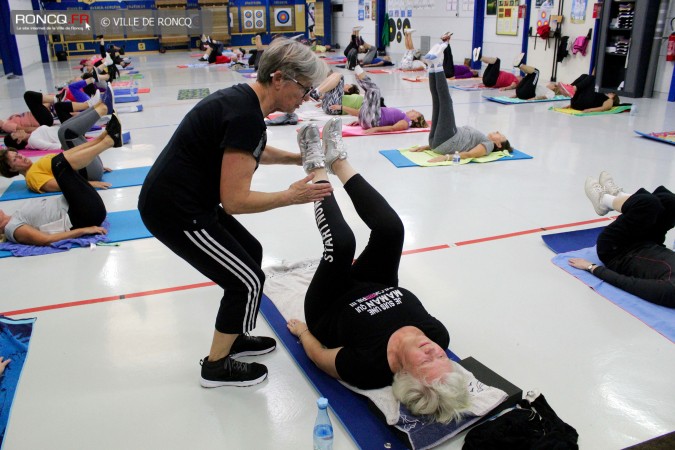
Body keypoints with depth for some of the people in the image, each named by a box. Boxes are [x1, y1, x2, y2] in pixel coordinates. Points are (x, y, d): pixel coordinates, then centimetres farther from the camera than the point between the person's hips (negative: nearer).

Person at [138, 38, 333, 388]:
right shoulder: (246, 116, -25)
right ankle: (217, 366, 18)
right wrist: (291, 196, -13)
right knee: (247, 281, -1)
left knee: (251, 253, 19)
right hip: (175, 213, -10)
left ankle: (233, 337, 35)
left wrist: (298, 158, 16)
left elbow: (252, 152, 28)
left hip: (179, 199, 10)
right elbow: (235, 200, -24)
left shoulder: (243, 98, 6)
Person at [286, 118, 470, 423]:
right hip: (374, 293, 4)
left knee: (342, 243, -28)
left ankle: (317, 168, 2)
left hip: (329, 310, -4)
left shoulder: (367, 367, -43)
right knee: (390, 228, -17)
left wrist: (301, 330, -4)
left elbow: (319, 355, -22)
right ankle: (337, 160, 9)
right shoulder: (439, 334, -31)